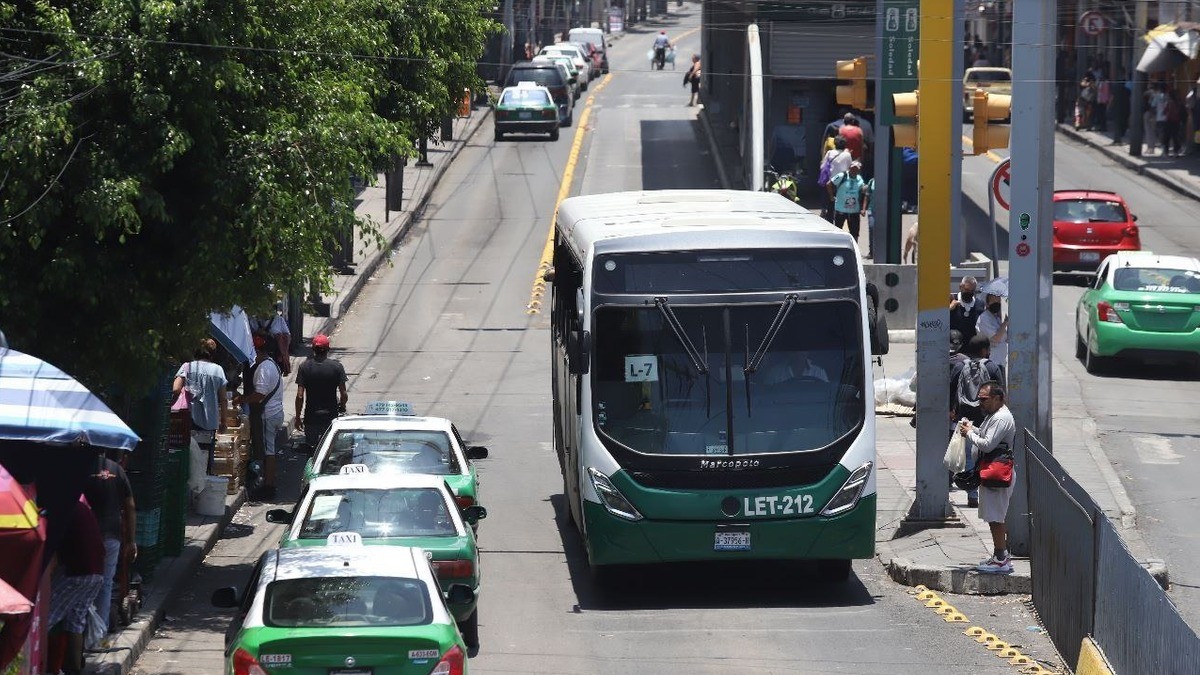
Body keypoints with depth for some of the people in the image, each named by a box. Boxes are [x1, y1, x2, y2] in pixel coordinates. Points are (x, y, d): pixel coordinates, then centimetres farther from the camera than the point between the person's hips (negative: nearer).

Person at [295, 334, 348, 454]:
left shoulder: (304, 367, -7)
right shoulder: (337, 366, -8)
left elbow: (300, 396, -8)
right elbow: (343, 394, -5)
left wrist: (298, 417, 2)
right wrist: (342, 408, 15)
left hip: (311, 416, 0)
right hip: (331, 415, 0)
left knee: (312, 448, 8)